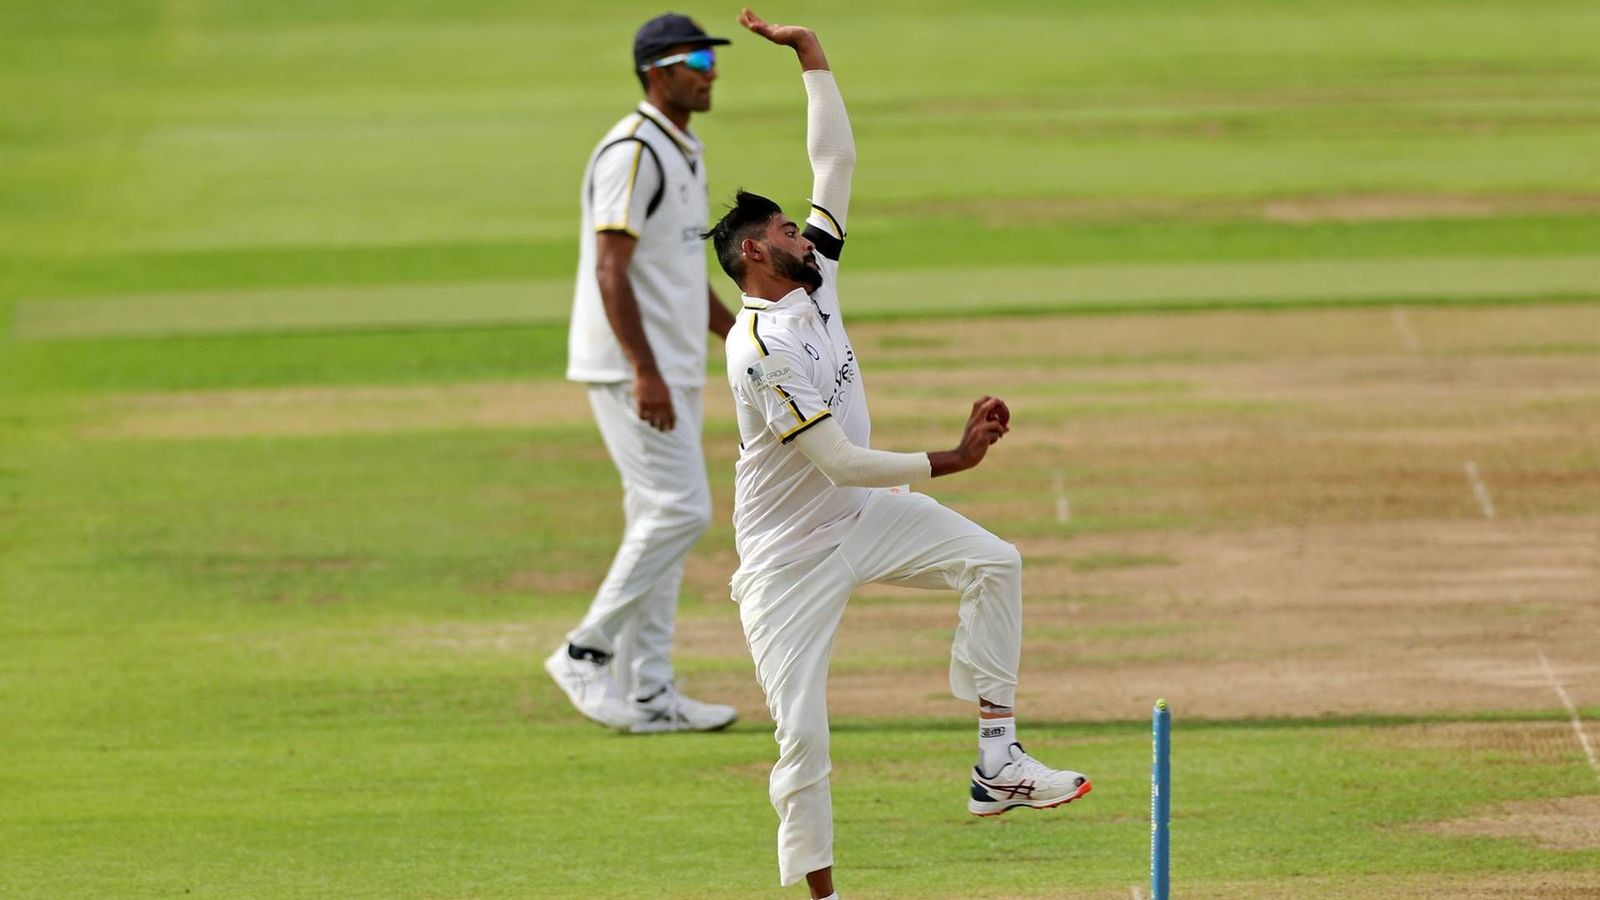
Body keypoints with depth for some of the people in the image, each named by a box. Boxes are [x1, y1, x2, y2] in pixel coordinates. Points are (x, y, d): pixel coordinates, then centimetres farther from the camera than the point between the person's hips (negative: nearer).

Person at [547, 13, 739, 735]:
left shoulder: (684, 154, 16)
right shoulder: (633, 153, -15)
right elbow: (610, 269, -22)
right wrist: (645, 372, -27)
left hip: (671, 369, 10)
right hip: (632, 369, -10)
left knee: (660, 521, 9)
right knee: (679, 510, -13)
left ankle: (646, 692, 11)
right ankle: (587, 654, -5)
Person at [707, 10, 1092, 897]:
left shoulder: (815, 282, -2)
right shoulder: (763, 348, -26)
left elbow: (836, 159, 3)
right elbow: (842, 462, -28)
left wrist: (811, 54, -3)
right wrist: (953, 459, -24)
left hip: (861, 518, 8)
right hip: (790, 550, -8)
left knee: (993, 564, -9)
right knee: (801, 732, -8)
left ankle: (996, 764, -9)